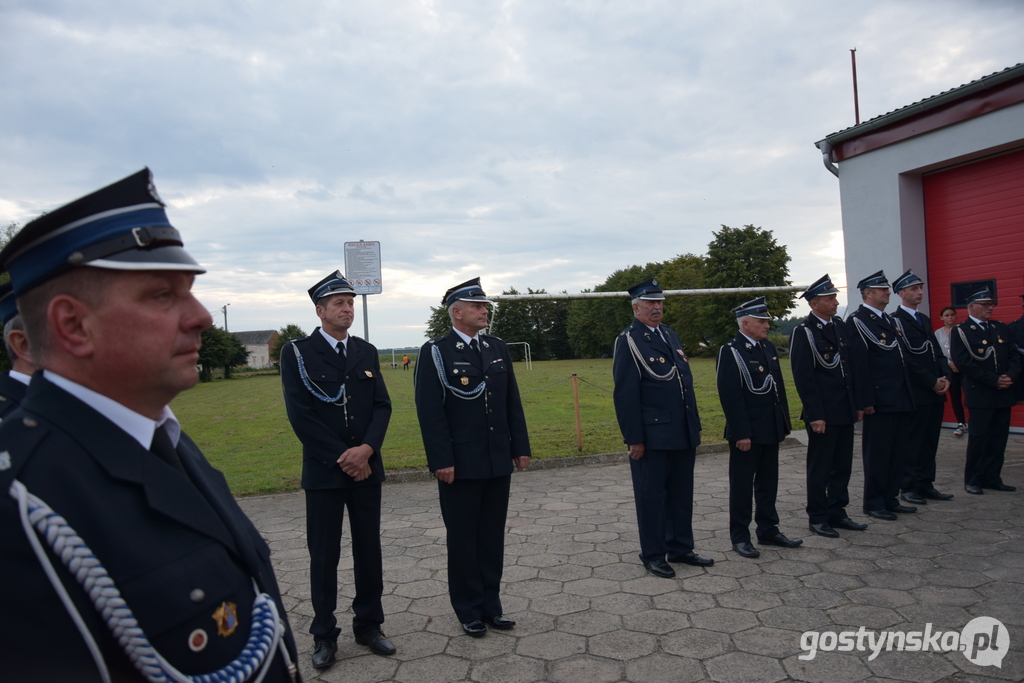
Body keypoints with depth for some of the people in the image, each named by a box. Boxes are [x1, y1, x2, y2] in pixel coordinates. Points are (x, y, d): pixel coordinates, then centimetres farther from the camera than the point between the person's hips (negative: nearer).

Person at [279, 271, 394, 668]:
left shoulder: (367, 352, 9)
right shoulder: (297, 353, -5)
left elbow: (382, 406, 4)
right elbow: (300, 414, -11)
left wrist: (366, 449, -13)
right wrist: (341, 458, -14)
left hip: (367, 469, 4)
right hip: (323, 472, -4)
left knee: (369, 551, 11)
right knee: (324, 557, 6)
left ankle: (368, 625, 27)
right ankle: (324, 635, 22)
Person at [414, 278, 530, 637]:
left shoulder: (497, 348, 9)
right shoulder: (435, 352, -8)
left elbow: (513, 403, 11)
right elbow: (430, 412, -12)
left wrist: (521, 447, 8)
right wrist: (441, 461, -16)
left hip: (498, 462, 5)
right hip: (460, 465, -5)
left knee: (493, 536, 13)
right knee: (463, 539, 8)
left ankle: (491, 604, 28)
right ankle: (469, 611, 23)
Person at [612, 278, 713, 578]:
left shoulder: (670, 334, 14)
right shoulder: (628, 341, -10)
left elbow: (686, 382, 17)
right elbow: (625, 394, -14)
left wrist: (696, 426, 16)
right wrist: (634, 439, -17)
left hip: (683, 434, 8)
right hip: (652, 437, -7)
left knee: (681, 494, 16)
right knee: (651, 496, 5)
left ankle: (681, 548, 30)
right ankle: (652, 555, 19)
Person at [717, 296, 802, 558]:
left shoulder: (769, 348, 12)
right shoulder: (730, 351, -13)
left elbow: (779, 388, 16)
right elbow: (730, 396, -18)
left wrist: (784, 423, 13)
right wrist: (741, 433, -20)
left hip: (771, 430, 8)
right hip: (747, 433, -7)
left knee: (768, 483, 16)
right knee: (742, 485, 4)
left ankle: (768, 530, 29)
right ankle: (740, 537, 15)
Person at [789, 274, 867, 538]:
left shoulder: (840, 325, 10)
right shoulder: (803, 332, -12)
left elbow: (850, 367, 15)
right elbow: (803, 378, -15)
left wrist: (857, 404, 12)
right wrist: (815, 415, -17)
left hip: (845, 411, 7)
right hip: (823, 414, -7)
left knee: (842, 466, 14)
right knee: (819, 468, 4)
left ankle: (837, 513, 26)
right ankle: (817, 518, 16)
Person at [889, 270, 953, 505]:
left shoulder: (924, 319, 18)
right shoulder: (896, 321, -9)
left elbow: (937, 352, 17)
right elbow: (906, 359, -16)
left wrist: (945, 377, 0)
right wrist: (932, 382, -14)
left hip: (936, 392, 8)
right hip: (915, 393, -8)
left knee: (930, 441, 11)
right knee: (913, 441, -1)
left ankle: (926, 484, 20)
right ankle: (908, 488, 8)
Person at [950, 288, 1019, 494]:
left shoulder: (1001, 328, 14)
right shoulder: (961, 331, -5)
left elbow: (1014, 355, 11)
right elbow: (963, 362, -13)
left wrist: (1011, 376, -8)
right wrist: (993, 381, -15)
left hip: (1004, 394, 6)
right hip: (980, 394, -5)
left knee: (999, 438, 8)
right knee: (978, 438, -1)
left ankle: (992, 478, 19)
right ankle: (972, 481, 9)